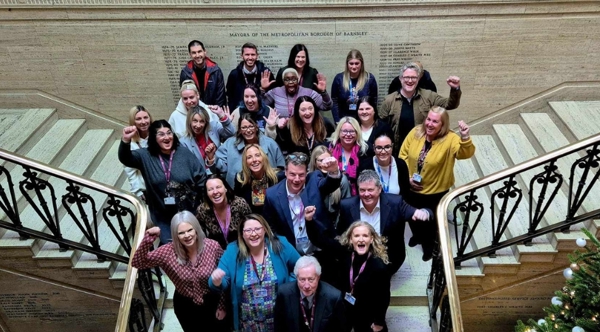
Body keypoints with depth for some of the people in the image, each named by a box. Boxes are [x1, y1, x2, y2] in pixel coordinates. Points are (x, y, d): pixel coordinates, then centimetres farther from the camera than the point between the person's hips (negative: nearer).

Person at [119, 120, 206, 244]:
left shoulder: (184, 153, -3)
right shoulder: (145, 156, -3)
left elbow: (201, 179, -1)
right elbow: (125, 158, -20)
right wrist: (126, 141, -40)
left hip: (189, 214, 1)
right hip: (163, 218, 0)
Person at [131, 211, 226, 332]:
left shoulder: (213, 246, -22)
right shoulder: (168, 252, -20)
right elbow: (137, 262, -23)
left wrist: (222, 305, -5)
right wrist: (148, 238, -35)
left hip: (212, 303, -1)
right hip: (185, 306, 1)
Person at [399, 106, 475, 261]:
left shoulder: (450, 139, -23)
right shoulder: (415, 132, -13)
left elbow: (466, 153, -38)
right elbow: (403, 155, -4)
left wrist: (465, 138, -57)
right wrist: (407, 177, -12)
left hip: (435, 191, -3)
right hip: (411, 188, 3)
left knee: (430, 220, 20)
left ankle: (429, 244, 50)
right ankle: (418, 235, 59)